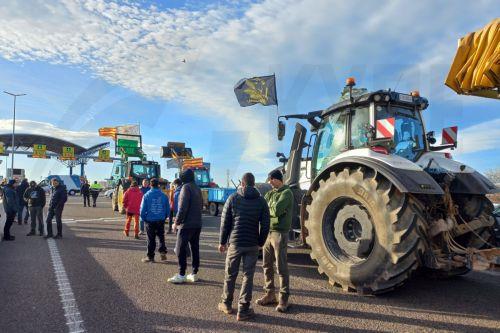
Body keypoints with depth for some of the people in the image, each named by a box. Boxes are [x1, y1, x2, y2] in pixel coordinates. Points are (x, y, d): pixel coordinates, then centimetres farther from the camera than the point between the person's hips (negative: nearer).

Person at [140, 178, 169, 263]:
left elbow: (143, 209, -7)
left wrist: (143, 218, 8)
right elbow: (168, 209, 1)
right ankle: (163, 252, 7)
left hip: (150, 220, -1)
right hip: (161, 221, 1)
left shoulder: (146, 195, -8)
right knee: (161, 237, 18)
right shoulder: (163, 195, -4)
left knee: (151, 239, 8)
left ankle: (150, 256, 15)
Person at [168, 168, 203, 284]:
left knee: (181, 249, 0)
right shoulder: (197, 188, 14)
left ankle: (181, 275, 2)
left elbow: (182, 207, -18)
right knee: (195, 248, 11)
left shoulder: (186, 187, -12)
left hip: (186, 224, -8)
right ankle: (194, 274, 17)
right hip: (197, 224, 8)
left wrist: (177, 222, -10)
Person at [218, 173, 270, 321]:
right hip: (252, 245, 0)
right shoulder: (261, 201, 1)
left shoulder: (233, 198, -1)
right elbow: (265, 225, -1)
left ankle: (226, 304, 28)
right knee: (248, 276, 7)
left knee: (230, 275, 14)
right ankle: (243, 310, 10)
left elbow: (225, 222, -2)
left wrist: (222, 242, 6)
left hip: (235, 242, 0)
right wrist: (260, 242, 11)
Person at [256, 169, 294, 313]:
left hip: (280, 233, -7)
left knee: (281, 267, -1)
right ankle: (269, 294, 26)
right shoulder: (270, 193, 14)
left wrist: (266, 209, -4)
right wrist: (271, 208, -13)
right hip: (268, 232, 7)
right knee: (267, 265, 13)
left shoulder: (286, 193, -9)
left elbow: (277, 210, -21)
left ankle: (284, 298, 11)